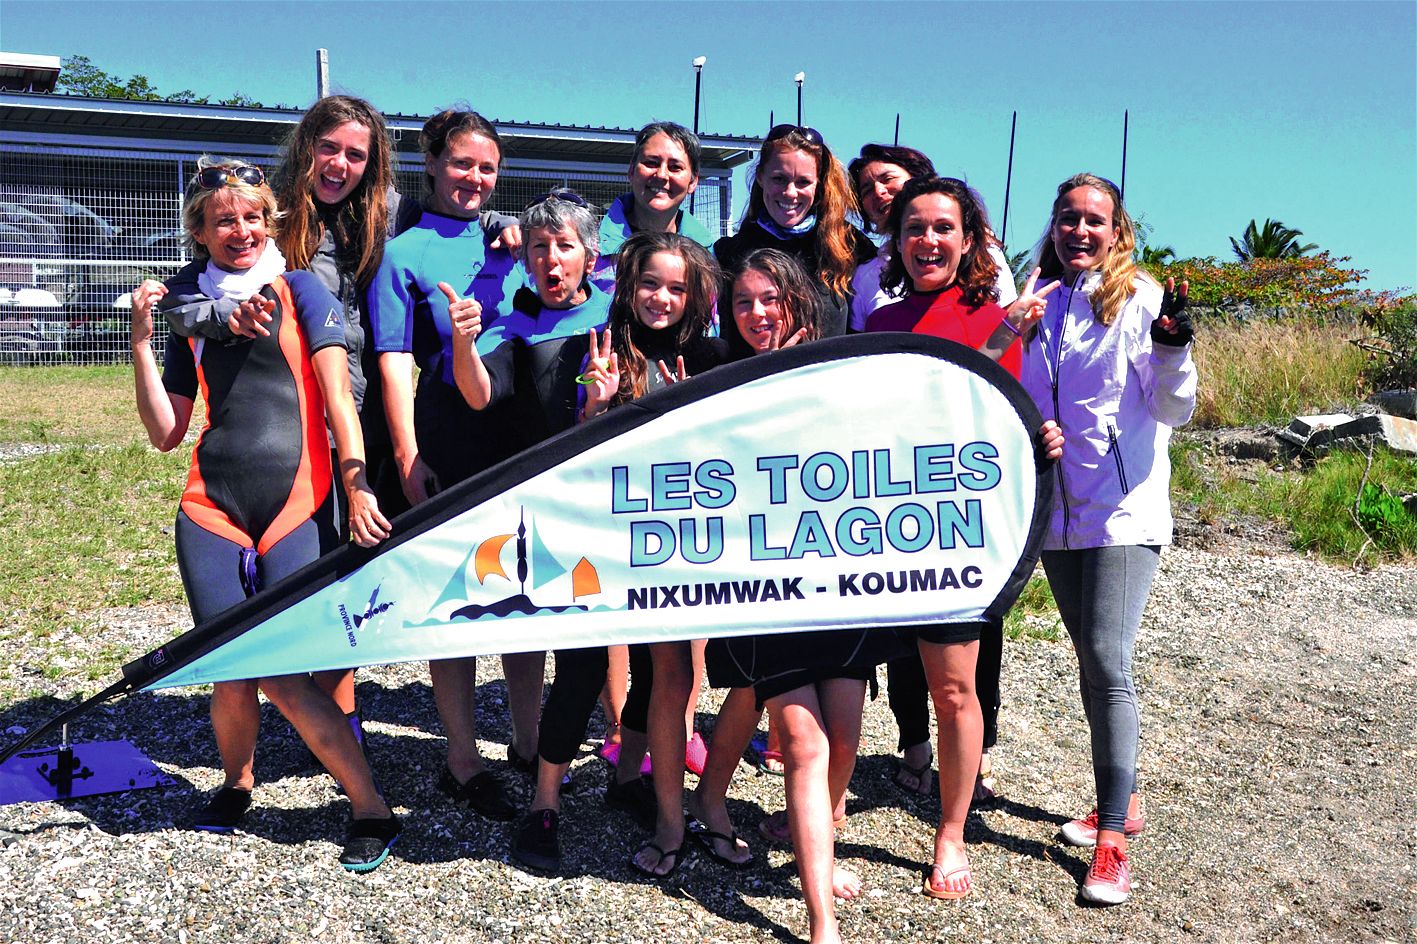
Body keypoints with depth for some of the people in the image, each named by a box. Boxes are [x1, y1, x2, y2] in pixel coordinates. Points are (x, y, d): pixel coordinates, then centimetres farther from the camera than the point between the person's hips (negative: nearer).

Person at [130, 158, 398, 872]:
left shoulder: (298, 287, 8)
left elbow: (337, 395, -2)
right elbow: (165, 433, 14)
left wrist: (358, 483, -14)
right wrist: (142, 340, 6)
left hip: (297, 506, -3)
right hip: (212, 509, 3)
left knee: (280, 674, -10)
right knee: (232, 672, -3)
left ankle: (371, 809, 5)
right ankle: (236, 783, 27)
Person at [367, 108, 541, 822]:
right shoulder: (404, 252, 0)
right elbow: (395, 362, -7)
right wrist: (407, 458, -15)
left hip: (525, 438, 5)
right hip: (451, 443, -5)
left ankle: (528, 743, 26)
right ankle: (463, 764, 15)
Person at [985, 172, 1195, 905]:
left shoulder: (1139, 297, -5)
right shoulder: (1037, 302, 10)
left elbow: (1175, 411, -7)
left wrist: (1172, 352, -25)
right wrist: (1006, 337, 2)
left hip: (1123, 514, -5)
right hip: (1058, 512, 5)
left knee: (1107, 661, -13)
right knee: (1090, 661, 13)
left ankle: (1113, 841, -4)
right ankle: (1121, 800, 29)